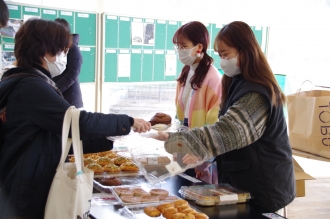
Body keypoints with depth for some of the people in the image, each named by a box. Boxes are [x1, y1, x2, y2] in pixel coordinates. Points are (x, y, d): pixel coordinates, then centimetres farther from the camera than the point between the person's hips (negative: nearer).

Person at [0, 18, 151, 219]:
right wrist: (128, 122, -10)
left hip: (31, 187, 10)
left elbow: (60, 137, 13)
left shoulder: (24, 83, 13)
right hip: (28, 194, -10)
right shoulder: (31, 86, -20)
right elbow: (80, 122, -23)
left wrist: (107, 139, 8)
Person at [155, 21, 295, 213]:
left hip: (262, 187, -8)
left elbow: (225, 133, -33)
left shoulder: (256, 94, -23)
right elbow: (227, 130, 11)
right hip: (241, 180, 9)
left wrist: (172, 139, -34)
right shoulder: (238, 84, 7)